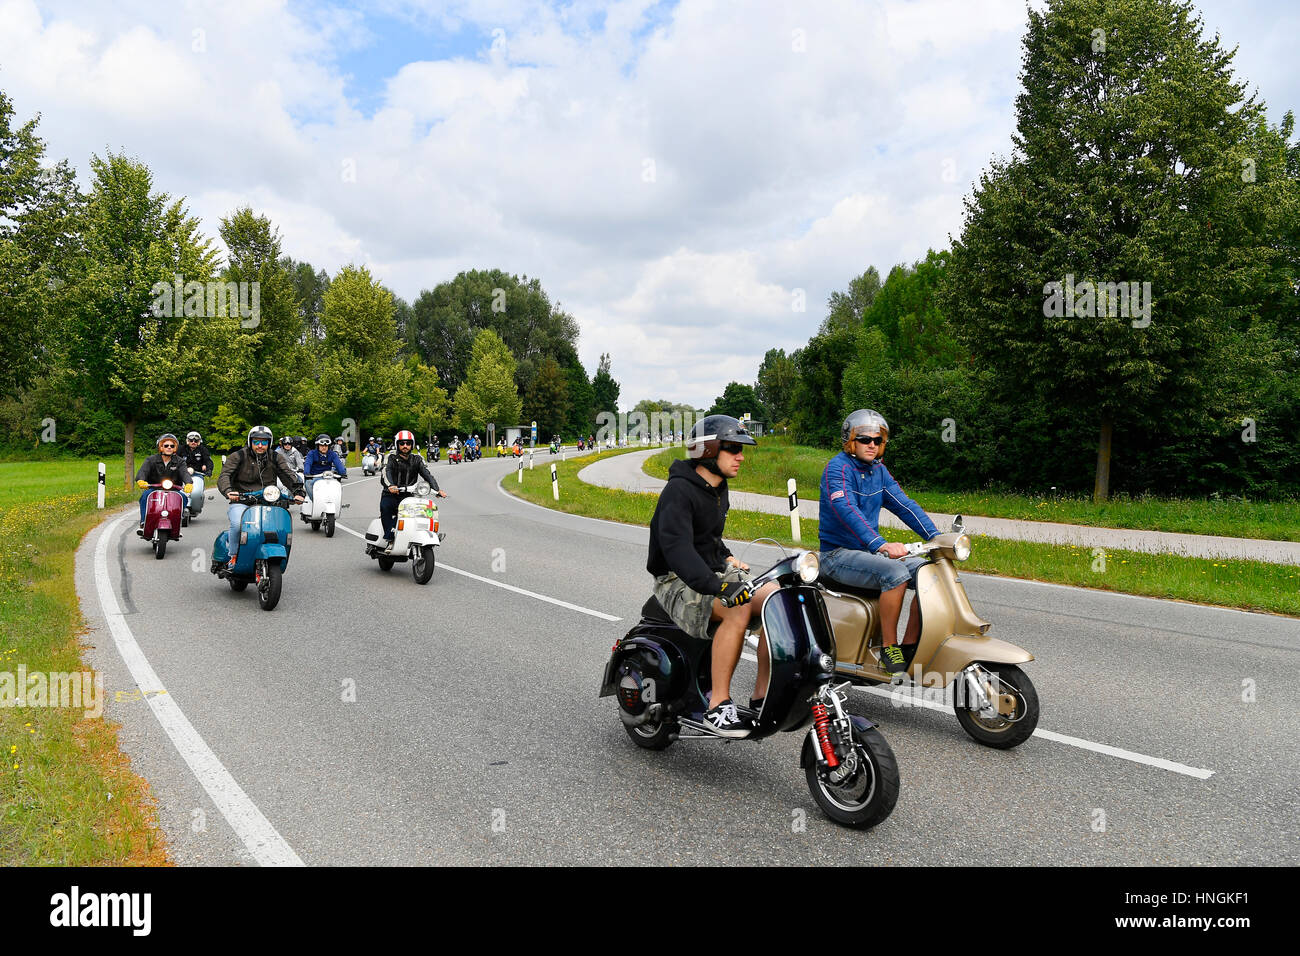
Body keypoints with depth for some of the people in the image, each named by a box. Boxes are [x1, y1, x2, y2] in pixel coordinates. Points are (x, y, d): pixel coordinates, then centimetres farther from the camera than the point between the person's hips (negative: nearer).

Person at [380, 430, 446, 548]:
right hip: (391, 494, -2)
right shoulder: (391, 458, 3)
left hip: (408, 496, 2)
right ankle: (389, 539, -28)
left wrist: (437, 489, -21)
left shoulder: (417, 459, 11)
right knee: (385, 506, -33)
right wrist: (390, 486, -41)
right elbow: (386, 472, -17)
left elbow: (428, 474, -2)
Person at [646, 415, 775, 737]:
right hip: (679, 582, -8)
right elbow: (676, 547, -32)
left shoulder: (718, 487, 13)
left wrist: (726, 557, 16)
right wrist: (716, 586, -43)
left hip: (716, 573, 8)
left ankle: (762, 697, -10)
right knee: (738, 610, -34)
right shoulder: (679, 490, -16)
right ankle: (718, 705, -25)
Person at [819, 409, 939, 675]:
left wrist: (936, 537, -8)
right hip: (837, 555, -8)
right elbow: (847, 510, -29)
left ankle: (909, 645, -2)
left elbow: (905, 505, 6)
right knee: (896, 573, -30)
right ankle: (888, 648, -18)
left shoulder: (878, 470, 12)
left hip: (868, 551, 8)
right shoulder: (838, 467, -13)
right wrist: (880, 544, -43)